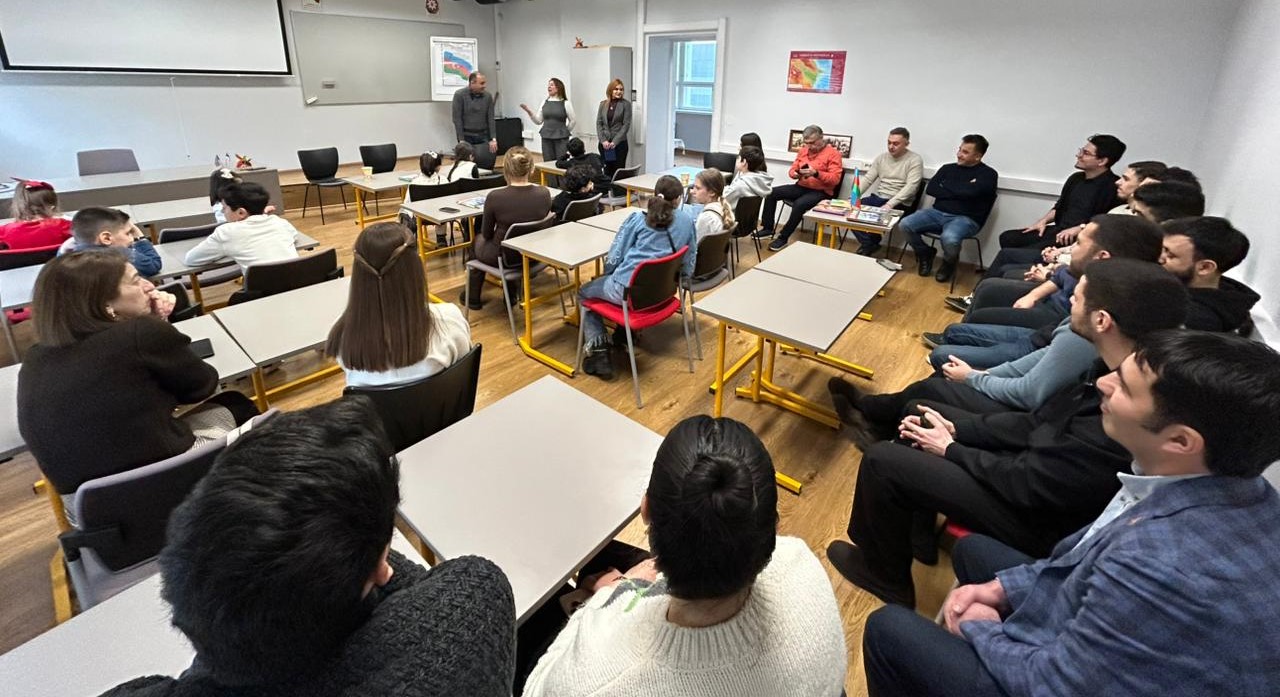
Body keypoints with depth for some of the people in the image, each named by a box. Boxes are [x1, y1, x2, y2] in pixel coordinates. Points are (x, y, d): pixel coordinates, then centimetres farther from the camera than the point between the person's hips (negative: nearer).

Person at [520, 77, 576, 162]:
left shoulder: (566, 103, -3)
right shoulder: (544, 103, 9)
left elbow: (573, 120, 4)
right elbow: (538, 121, 9)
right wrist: (529, 112, -4)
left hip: (561, 138, -4)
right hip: (546, 138, 4)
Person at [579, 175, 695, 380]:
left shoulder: (638, 218, -4)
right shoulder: (687, 220, 4)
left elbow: (614, 257, -3)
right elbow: (689, 264, 8)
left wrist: (608, 272, 18)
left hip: (627, 290, -5)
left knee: (584, 292, 24)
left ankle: (599, 351, 8)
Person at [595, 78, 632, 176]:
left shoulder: (626, 104, 0)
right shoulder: (603, 104, 10)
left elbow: (626, 125, -5)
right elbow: (598, 123, 7)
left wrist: (615, 142, -12)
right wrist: (603, 140, -7)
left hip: (620, 143, -3)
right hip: (604, 144, 3)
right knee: (607, 172, 3)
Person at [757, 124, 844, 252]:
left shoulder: (833, 153, -8)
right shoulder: (803, 150, 10)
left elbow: (835, 179, -16)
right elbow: (792, 170, 13)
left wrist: (816, 173, -29)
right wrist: (796, 174, -12)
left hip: (820, 192, -7)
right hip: (801, 187, 7)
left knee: (799, 204, -36)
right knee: (772, 193, -6)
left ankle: (783, 237, -22)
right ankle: (768, 228, 0)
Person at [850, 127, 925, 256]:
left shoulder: (915, 160, -7)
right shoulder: (881, 157, 10)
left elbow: (910, 187, -17)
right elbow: (867, 179, 9)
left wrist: (889, 204, -28)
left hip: (899, 203, -6)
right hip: (877, 197, 6)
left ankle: (868, 246, -1)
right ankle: (869, 245, -5)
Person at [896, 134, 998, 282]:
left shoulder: (988, 175, 0)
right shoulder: (948, 168, 15)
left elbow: (969, 192, -18)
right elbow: (930, 189, 1)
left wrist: (946, 186, -2)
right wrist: (960, 191, -8)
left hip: (965, 219, -5)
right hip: (937, 213, 5)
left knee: (949, 238, -39)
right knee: (905, 225, -20)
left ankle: (949, 263, 0)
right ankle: (925, 254, 9)